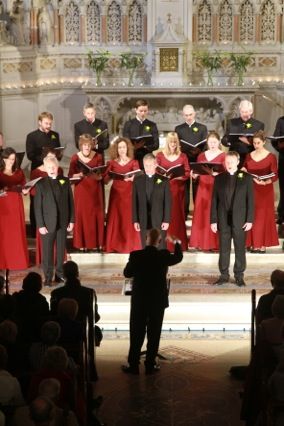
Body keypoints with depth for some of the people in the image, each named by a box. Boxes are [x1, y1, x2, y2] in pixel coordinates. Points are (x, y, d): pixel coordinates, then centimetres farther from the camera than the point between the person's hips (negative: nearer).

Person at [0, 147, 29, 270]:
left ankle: (19, 260, 11)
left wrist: (24, 190, -9)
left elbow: (23, 186, 12)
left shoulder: (19, 172, 10)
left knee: (18, 232, 4)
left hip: (16, 204, 3)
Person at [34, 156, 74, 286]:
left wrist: (71, 220, 2)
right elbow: (37, 206, -5)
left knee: (61, 250, 10)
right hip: (48, 223, -2)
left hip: (63, 222, 2)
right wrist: (40, 225, -10)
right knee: (47, 251, 2)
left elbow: (70, 201, 6)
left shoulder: (65, 181, 4)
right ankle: (48, 277, 8)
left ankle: (59, 274, 20)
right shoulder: (40, 184, -4)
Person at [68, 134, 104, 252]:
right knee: (81, 214, -1)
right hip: (81, 189, -1)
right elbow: (71, 176, -2)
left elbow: (100, 176, -1)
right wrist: (79, 175, -20)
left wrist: (94, 174, -21)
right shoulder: (75, 158, -1)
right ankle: (82, 243, 6)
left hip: (94, 189, 1)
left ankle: (96, 243, 12)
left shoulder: (98, 157, 1)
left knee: (95, 214, 3)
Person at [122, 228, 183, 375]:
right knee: (154, 333, 8)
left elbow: (127, 273, 0)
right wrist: (177, 243, 27)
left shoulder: (135, 255, -13)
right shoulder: (164, 255, -11)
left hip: (139, 300, 0)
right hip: (158, 300, 0)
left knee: (136, 333, 9)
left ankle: (133, 365, 13)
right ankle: (150, 365, 13)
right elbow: (178, 258, 11)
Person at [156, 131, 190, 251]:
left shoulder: (182, 156, 8)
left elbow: (187, 172, 5)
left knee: (178, 215, 3)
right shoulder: (160, 155, 7)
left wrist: (181, 176, -15)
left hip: (178, 188, 1)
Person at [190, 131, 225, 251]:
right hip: (203, 187, 4)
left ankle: (215, 243, -1)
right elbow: (197, 172, 16)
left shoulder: (223, 156, -1)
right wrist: (194, 175, -5)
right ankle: (202, 243, 7)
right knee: (202, 215, 2)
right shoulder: (201, 156, 13)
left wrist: (216, 173, -26)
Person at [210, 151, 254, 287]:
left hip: (240, 219, -1)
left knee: (240, 249, 4)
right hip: (223, 220, 2)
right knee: (223, 249, 6)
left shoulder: (246, 178, 1)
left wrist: (249, 220, -7)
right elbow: (214, 200, 4)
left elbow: (250, 200, -1)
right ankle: (224, 275, 14)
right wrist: (213, 220, -1)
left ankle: (239, 276, 12)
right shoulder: (219, 178, 6)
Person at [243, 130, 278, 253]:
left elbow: (275, 176, -8)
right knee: (251, 216, 3)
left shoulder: (271, 157, -5)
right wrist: (243, 171, -5)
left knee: (263, 216, -1)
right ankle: (253, 243, 9)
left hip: (265, 191, -4)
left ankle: (263, 244, 3)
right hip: (251, 190, 4)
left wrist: (265, 182, -25)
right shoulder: (249, 156, 8)